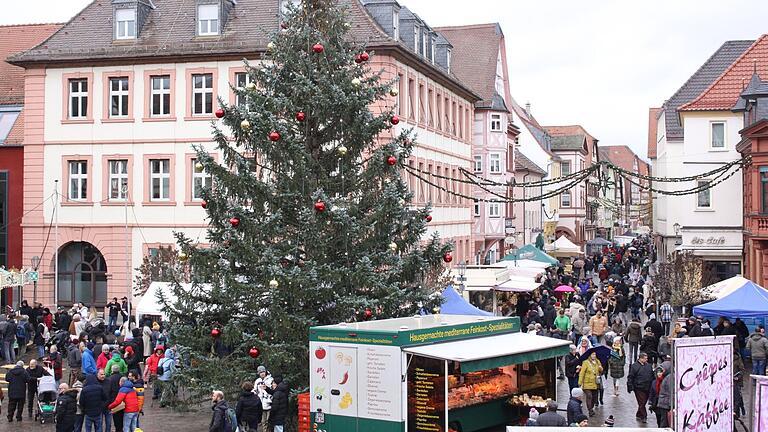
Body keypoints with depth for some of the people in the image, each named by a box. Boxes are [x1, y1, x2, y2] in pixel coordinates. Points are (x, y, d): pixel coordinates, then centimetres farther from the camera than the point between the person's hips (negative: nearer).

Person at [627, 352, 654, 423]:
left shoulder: (649, 366, 11)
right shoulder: (634, 366, -6)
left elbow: (652, 377, 21)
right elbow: (630, 377, -6)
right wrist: (630, 387, -11)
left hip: (647, 388, 6)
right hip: (639, 388, -6)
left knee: (643, 403, 13)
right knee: (641, 403, -7)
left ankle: (638, 415, 28)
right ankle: (644, 416, -2)